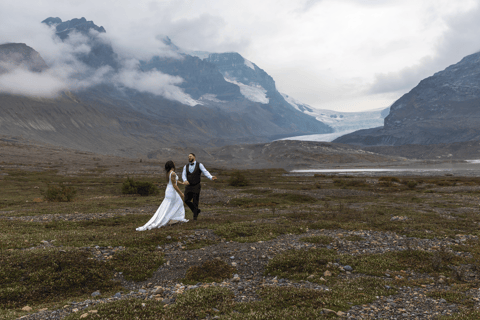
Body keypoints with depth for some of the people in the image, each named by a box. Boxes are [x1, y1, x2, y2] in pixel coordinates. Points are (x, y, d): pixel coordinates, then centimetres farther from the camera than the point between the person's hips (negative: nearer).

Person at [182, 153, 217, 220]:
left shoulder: (199, 165, -3)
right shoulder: (186, 167, 7)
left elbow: (205, 172, -13)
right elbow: (183, 175, -4)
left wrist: (211, 177, -33)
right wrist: (185, 180, -28)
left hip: (196, 186, -4)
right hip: (189, 187, 4)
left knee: (195, 202, 0)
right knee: (187, 201, 1)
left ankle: (195, 216, 18)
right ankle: (197, 210, 23)